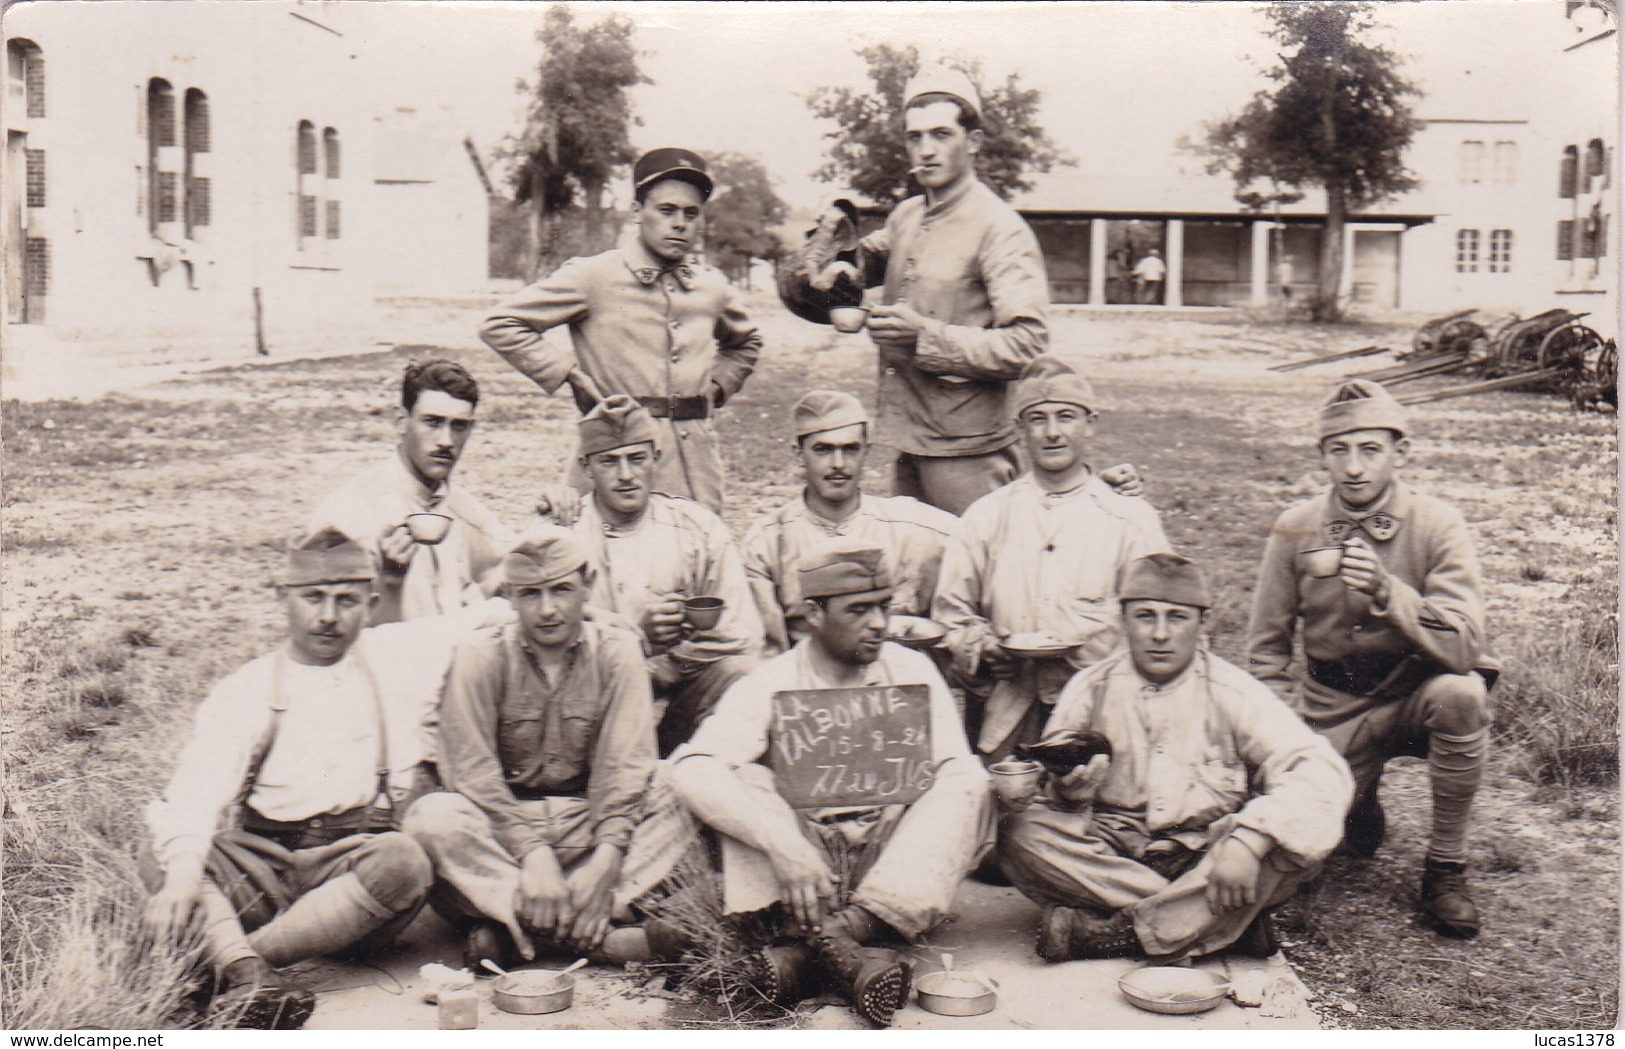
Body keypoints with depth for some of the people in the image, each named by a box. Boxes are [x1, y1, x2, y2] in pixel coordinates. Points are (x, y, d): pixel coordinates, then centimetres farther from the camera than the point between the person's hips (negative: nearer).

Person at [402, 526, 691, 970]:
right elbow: (472, 771, -14)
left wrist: (606, 859, -25)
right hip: (500, 823, -1)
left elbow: (624, 766, -10)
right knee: (433, 818, -32)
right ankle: (592, 931, -33)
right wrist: (532, 854, -27)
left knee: (674, 809, -25)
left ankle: (506, 922, -29)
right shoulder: (480, 655, -7)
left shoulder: (616, 651, -3)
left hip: (586, 823, 2)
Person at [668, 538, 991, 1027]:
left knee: (969, 785, -22)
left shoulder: (913, 673, 4)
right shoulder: (770, 685, -4)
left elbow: (959, 772, -6)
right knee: (745, 782, -23)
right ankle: (847, 951, -42)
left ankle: (804, 947, -38)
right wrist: (784, 845, -35)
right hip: (802, 855, -2)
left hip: (894, 860, 2)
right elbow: (694, 768, -21)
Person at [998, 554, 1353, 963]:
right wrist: (1068, 791, -26)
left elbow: (1323, 772, -18)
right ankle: (1200, 922, -23)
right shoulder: (1090, 689, 1)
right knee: (1019, 829, -25)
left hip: (1206, 860, -1)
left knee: (1299, 834, -30)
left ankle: (1110, 934, -27)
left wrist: (1247, 840, -33)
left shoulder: (1232, 693, -5)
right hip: (1113, 856, 1)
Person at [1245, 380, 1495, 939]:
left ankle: (1446, 867, -14)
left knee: (1460, 694, -34)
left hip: (1415, 695, -1)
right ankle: (1360, 796, 21)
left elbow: (1463, 647, -24)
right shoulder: (1294, 529, -6)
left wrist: (1386, 591, -39)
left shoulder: (1437, 525, -13)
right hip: (1331, 709, 1)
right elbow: (1266, 648, 2)